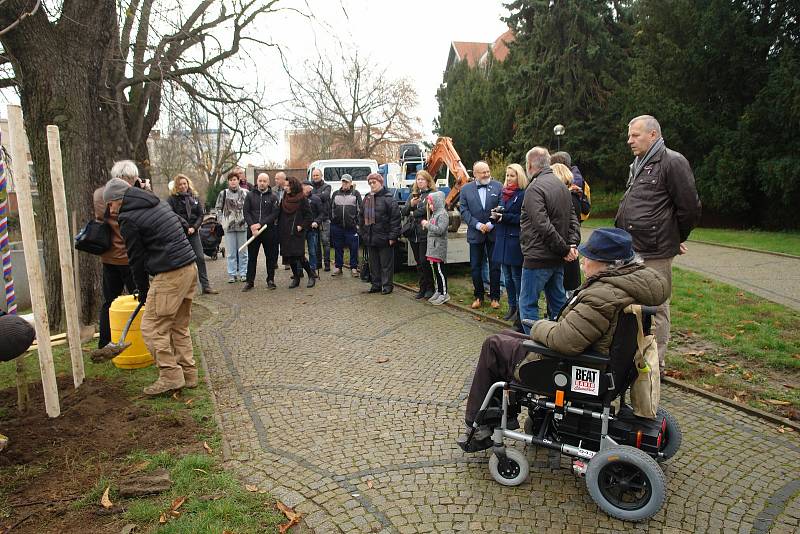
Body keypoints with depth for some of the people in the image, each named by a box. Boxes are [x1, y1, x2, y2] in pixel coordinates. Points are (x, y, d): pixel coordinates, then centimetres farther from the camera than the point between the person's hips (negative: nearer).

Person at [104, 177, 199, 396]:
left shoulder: (128, 219, -6)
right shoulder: (159, 204, 17)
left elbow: (137, 258, -2)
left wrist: (143, 291, 11)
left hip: (169, 275, -9)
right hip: (190, 268, 9)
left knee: (152, 328, 2)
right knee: (179, 326, 16)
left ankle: (171, 376, 4)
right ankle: (188, 374, 20)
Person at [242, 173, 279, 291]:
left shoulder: (272, 197, 3)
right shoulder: (250, 195, 7)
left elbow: (274, 214, -5)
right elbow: (246, 212, 2)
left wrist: (260, 224, -14)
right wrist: (252, 226, -12)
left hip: (269, 231, -1)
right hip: (252, 231, 1)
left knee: (270, 257, 6)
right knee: (251, 257, 6)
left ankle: (270, 280, 17)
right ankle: (250, 281, 12)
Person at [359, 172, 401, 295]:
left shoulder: (388, 198, -8)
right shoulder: (366, 199, 14)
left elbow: (395, 218, -13)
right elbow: (362, 218, 20)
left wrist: (392, 236, -16)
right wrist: (362, 233, 14)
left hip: (384, 238, -7)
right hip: (370, 238, 7)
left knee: (386, 264, 2)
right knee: (373, 264, 13)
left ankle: (387, 285, 11)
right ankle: (376, 285, 22)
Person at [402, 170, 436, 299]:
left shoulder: (432, 194, -5)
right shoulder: (413, 195, 17)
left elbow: (426, 209, -18)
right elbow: (403, 212, 12)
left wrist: (413, 213, -2)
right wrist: (410, 205, -8)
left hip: (425, 234, -7)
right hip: (413, 234, 7)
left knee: (424, 262, -6)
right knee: (419, 262, 11)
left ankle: (430, 288, 7)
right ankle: (422, 288, 20)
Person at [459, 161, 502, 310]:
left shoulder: (498, 186, -1)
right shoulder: (466, 189, 2)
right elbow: (464, 211, -3)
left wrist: (491, 224, -15)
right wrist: (478, 225, -14)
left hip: (494, 232, -1)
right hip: (475, 234, 1)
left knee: (495, 266, 6)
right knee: (475, 267, 7)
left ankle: (495, 297, 18)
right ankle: (478, 296, 21)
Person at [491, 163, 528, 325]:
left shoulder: (523, 195, -10)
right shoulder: (503, 193, 14)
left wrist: (505, 216, -18)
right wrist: (496, 215, -2)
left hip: (515, 240, -7)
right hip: (502, 239, 7)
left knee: (517, 276, -1)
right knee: (507, 276, 12)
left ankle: (520, 308, 10)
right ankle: (512, 307, 23)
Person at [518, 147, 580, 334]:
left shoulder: (534, 188, -15)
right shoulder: (562, 185, 14)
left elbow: (543, 225, -23)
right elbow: (572, 219, 12)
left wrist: (564, 248, -16)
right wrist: (573, 243, -1)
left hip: (538, 258, -9)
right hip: (557, 258, 9)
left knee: (528, 304, 1)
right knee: (558, 302, 17)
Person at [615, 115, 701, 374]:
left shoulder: (672, 162, -10)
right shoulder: (637, 165, 19)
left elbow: (690, 207, -10)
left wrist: (677, 239, 1)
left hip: (655, 252, -9)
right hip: (631, 250, 9)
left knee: (656, 309, 0)